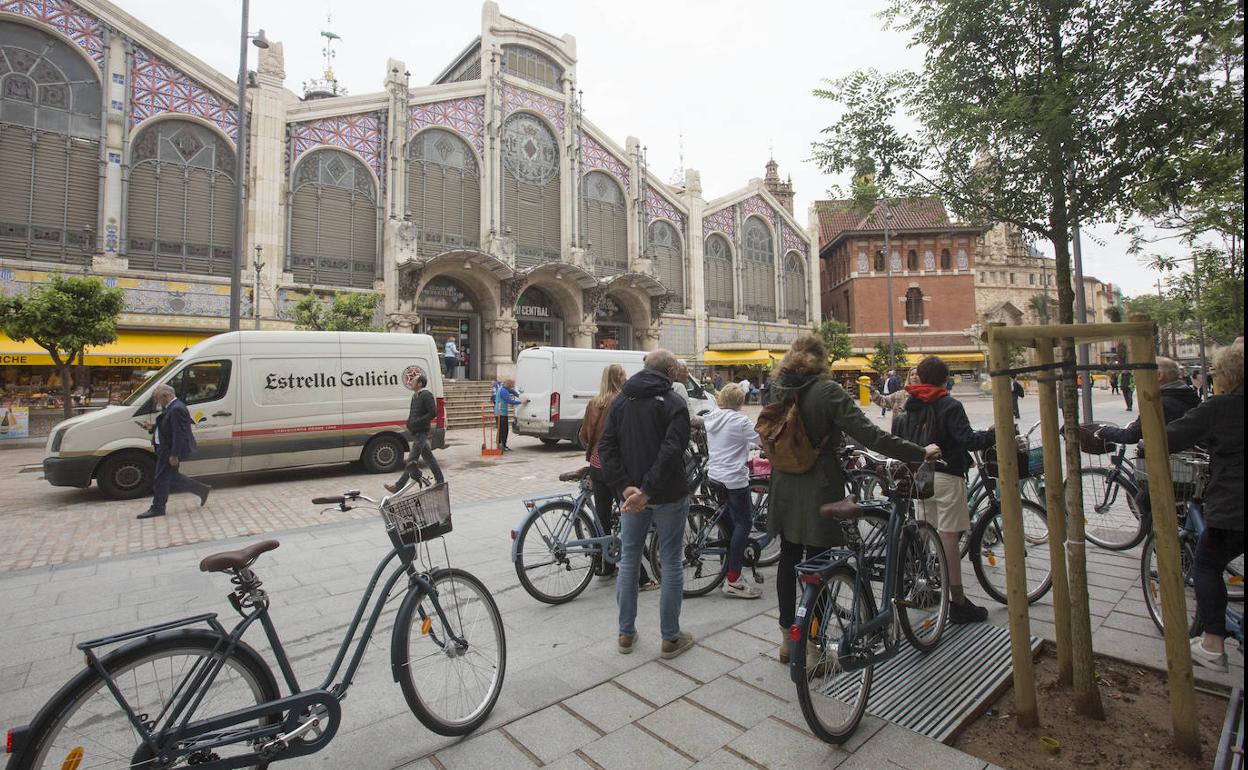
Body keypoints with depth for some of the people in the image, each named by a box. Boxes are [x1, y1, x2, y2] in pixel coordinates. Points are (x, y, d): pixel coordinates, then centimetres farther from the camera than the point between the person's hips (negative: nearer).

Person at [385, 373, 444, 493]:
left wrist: (417, 422, -20)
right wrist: (409, 422, 6)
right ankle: (439, 480, 23)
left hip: (421, 432, -10)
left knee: (412, 461, -7)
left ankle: (398, 486, -6)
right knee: (428, 457, 14)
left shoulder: (427, 395, -14)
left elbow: (433, 413, -20)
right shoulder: (415, 396, 15)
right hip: (416, 432, 10)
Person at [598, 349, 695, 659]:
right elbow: (671, 451, -23)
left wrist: (625, 486, -10)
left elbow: (606, 446, -2)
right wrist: (647, 491, -24)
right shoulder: (673, 404, -10)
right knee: (671, 563, 8)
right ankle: (670, 638, 18)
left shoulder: (620, 401, 6)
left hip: (631, 493, 5)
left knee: (629, 560, 15)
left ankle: (625, 634, 25)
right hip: (668, 494, -4)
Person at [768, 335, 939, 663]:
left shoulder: (779, 391, 4)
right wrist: (919, 452, -10)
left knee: (789, 559, 15)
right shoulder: (828, 391, -13)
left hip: (785, 489, 6)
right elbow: (869, 435, -17)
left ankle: (787, 637, 27)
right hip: (818, 491, -6)